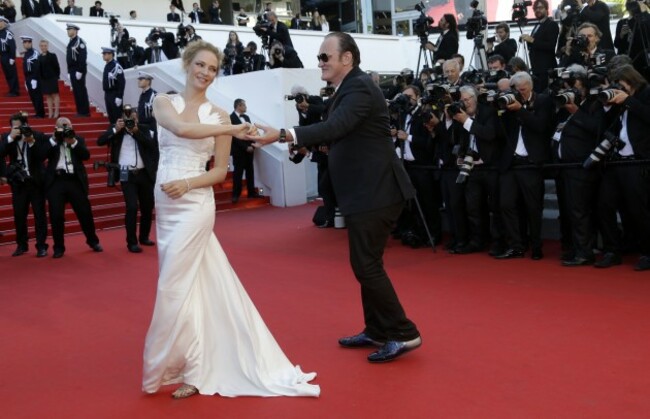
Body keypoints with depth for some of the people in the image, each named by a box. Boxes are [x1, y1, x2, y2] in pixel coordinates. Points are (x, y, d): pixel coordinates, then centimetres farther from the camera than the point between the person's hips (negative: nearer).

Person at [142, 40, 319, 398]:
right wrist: (232, 130, -22)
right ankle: (199, 366, 23)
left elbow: (221, 171, 1)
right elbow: (181, 129, -17)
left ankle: (190, 371, 9)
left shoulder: (218, 115, 1)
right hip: (164, 205, 4)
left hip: (195, 204, -3)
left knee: (174, 289, -5)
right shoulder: (164, 102, 5)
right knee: (188, 285, 10)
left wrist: (188, 184, -16)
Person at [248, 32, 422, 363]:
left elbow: (334, 127, -32)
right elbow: (337, 133, 16)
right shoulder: (347, 89, 14)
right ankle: (377, 331, 26)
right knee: (366, 263, 15)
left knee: (366, 264, -7)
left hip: (375, 191, -10)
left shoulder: (359, 87, -17)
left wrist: (281, 135, -38)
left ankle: (403, 334, 4)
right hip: (365, 190, 10)